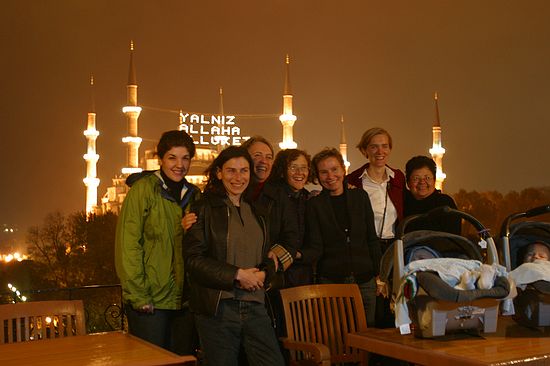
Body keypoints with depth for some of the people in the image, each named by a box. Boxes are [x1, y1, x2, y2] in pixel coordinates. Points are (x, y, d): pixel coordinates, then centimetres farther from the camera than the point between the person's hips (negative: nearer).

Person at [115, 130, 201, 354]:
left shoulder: (193, 195, 12)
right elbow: (127, 245, -12)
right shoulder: (143, 189, -6)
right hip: (150, 302, -5)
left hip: (184, 301, 5)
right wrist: (139, 296, -15)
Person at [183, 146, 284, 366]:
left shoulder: (256, 211, 16)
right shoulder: (204, 208, -1)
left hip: (255, 306, 5)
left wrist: (263, 274, 0)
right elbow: (193, 258, -9)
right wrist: (237, 275, -14)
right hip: (216, 307, -4)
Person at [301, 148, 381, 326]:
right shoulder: (314, 205, 2)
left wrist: (379, 275, 5)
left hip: (364, 280, 2)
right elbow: (315, 249, -3)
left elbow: (372, 239, 10)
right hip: (330, 282, -2)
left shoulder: (360, 196, 8)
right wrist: (297, 256, -22)